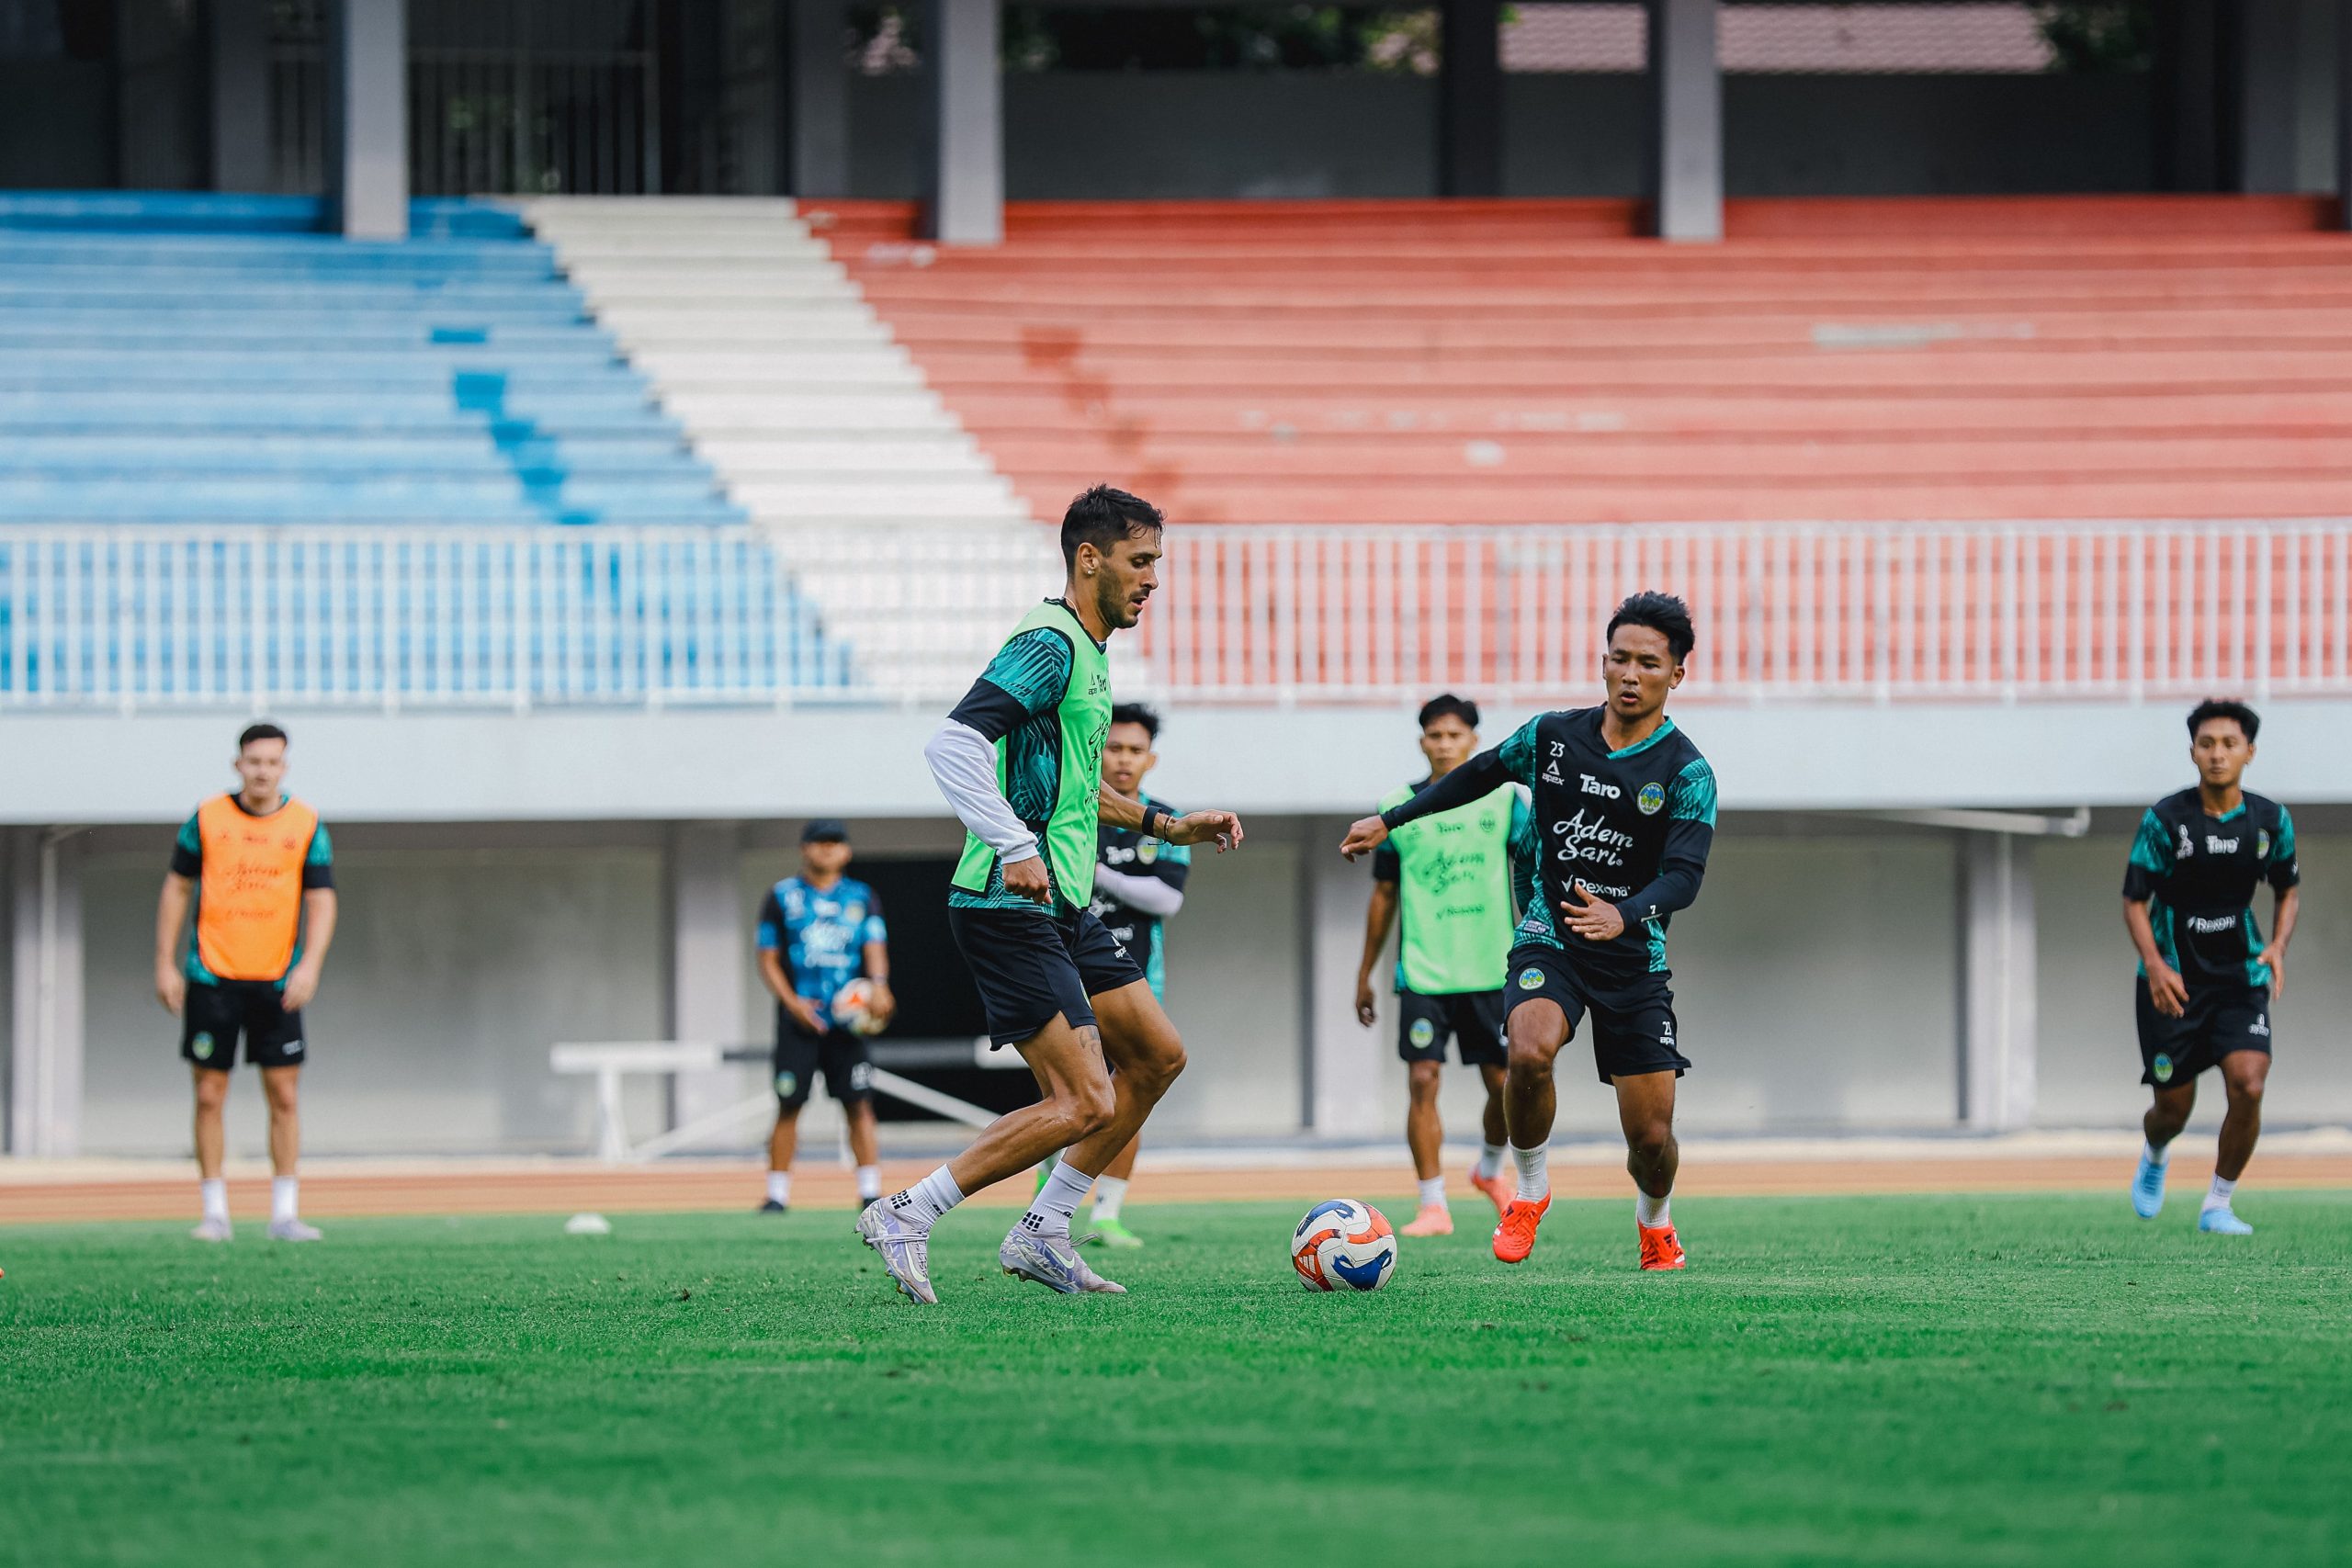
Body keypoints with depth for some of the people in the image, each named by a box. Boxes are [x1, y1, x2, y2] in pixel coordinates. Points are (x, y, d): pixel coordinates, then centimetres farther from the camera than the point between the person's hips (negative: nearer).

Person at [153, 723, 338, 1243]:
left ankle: (284, 1213, 4)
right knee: (209, 1097, -1)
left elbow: (321, 901, 0)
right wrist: (165, 963, 3)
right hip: (212, 979, 0)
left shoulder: (306, 825, 2)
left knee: (285, 1097, -2)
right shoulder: (207, 819, 2)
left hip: (277, 981, 0)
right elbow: (177, 888, 8)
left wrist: (309, 964, -14)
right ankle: (215, 1213, 6)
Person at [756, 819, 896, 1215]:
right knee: (788, 1105, -4)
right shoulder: (783, 896, 7)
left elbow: (875, 948, 0)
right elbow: (768, 960, 6)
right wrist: (792, 1001, -10)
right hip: (800, 1017, -1)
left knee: (859, 1104, -5)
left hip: (847, 1018, 1)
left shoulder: (861, 898, 12)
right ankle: (777, 1193, 1)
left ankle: (869, 1190, -5)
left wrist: (878, 985, -21)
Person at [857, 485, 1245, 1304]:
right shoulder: (1049, 644, -14)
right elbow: (952, 743, -26)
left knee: (1157, 1056, 13)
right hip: (1009, 908, -10)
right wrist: (1015, 846, -32)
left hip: (1063, 909, 10)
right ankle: (907, 1217, -7)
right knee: (1086, 1104, -14)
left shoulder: (1087, 652, 18)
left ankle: (1041, 1234, 17)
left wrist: (1165, 825, 29)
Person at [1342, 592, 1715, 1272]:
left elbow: (1684, 877, -20)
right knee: (1530, 1051, -31)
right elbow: (1478, 775, 19)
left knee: (1651, 1134, -2)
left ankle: (1654, 1222, 33)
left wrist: (1623, 914, -40)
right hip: (1549, 938, 1)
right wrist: (1388, 821, 21)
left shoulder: (1686, 773, -10)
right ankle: (1530, 1191, -6)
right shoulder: (1553, 736, 0)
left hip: (1634, 955, -1)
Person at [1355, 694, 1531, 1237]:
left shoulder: (1506, 798, 2)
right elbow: (1384, 894, 13)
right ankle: (1433, 1206, -4)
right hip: (1423, 972, 0)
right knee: (1423, 1080, -10)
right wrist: (1365, 974, 14)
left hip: (1492, 968, 0)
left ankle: (1490, 1168, 32)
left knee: (1504, 1084, 3)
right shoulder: (1397, 808, 6)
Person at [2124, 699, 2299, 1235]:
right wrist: (2155, 965, -22)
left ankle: (2218, 1206, -1)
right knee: (2174, 1109, 3)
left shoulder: (2270, 820, -3)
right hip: (2172, 981, -1)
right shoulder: (2165, 819, -11)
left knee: (2248, 1086, -19)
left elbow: (2288, 889, 14)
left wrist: (2278, 946, -5)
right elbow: (2134, 902, -6)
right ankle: (2154, 1157, 42)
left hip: (2240, 975, 2)